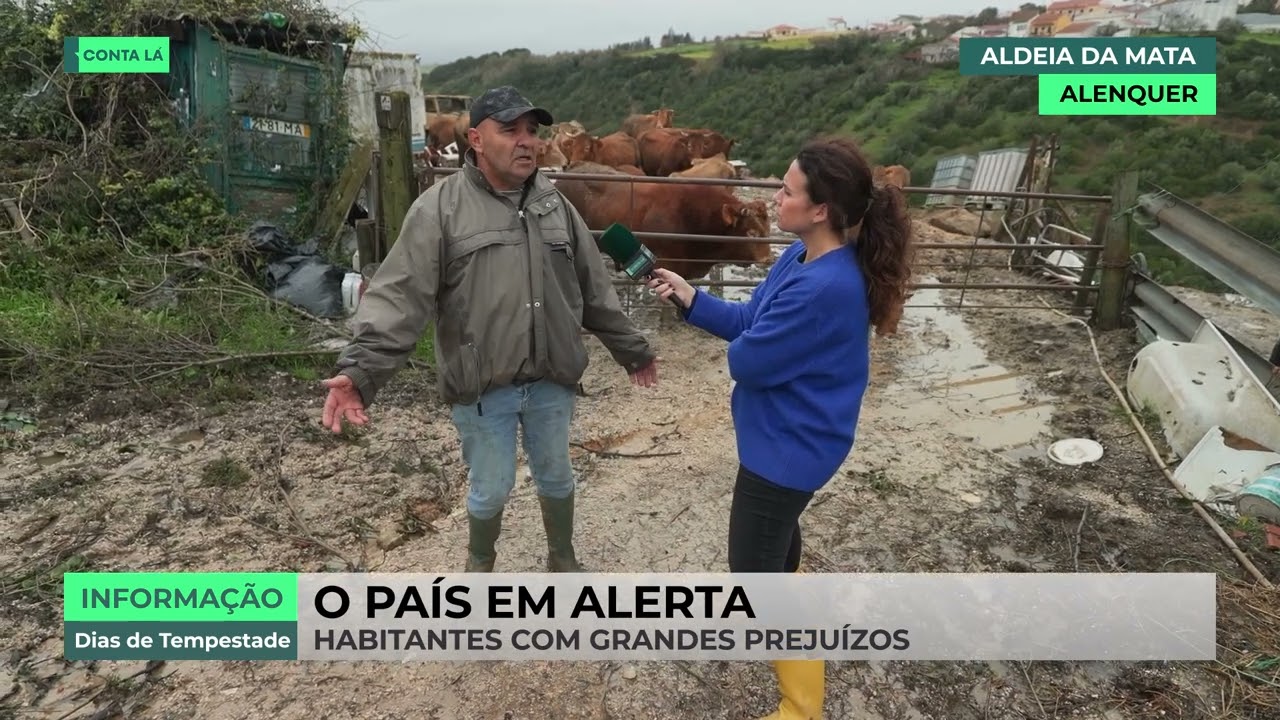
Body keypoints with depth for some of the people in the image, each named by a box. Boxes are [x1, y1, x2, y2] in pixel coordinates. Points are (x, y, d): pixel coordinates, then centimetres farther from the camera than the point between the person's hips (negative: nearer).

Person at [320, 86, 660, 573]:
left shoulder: (554, 204, 5)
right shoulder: (439, 208, -10)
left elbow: (595, 289, 13)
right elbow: (399, 294, -16)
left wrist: (631, 348, 17)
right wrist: (361, 368, -28)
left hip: (551, 380, 4)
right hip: (481, 386, -3)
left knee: (556, 477, 20)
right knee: (491, 489, 12)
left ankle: (563, 560, 45)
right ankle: (479, 566, 42)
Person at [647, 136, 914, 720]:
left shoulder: (826, 289, -33)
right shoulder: (802, 257, -2)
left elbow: (747, 361, -26)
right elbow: (750, 321, 5)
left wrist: (741, 344, -4)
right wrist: (690, 298, -6)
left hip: (787, 446, -10)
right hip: (785, 437, 10)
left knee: (751, 571, 3)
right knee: (777, 528, 33)